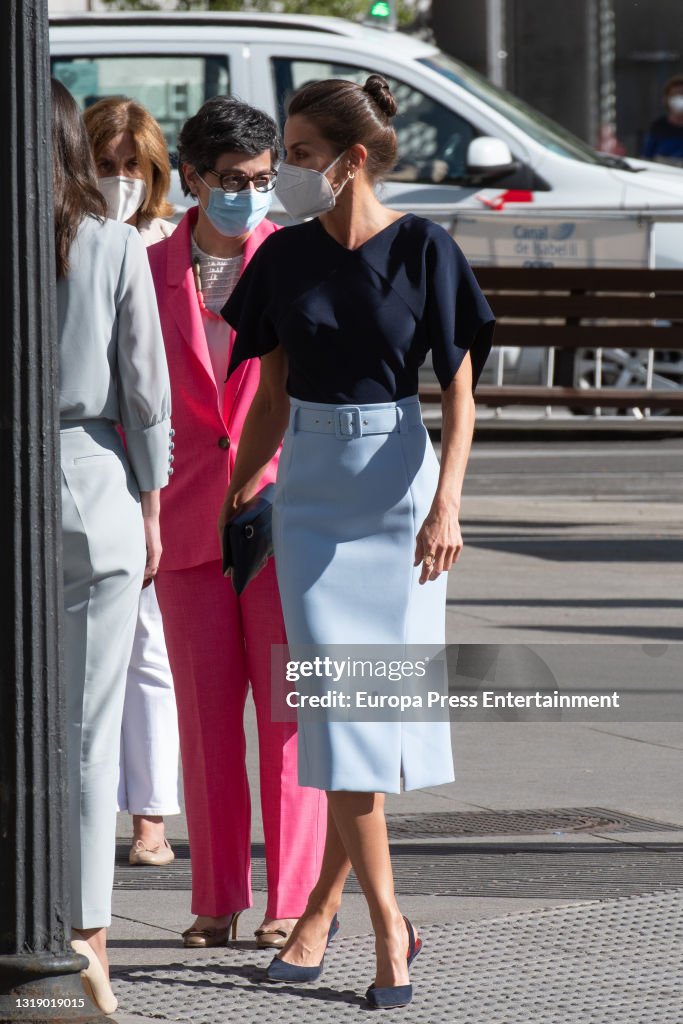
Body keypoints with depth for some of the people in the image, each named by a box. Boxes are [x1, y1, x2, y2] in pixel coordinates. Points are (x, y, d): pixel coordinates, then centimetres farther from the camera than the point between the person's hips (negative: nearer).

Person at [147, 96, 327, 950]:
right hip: (189, 521, 2)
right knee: (205, 712, 4)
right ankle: (217, 901, 11)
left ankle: (293, 902, 3)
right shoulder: (152, 272, 6)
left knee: (289, 709, -2)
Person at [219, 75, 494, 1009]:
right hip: (310, 486, 3)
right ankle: (387, 924, -2)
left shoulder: (423, 250, -7)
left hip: (397, 485, -3)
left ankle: (323, 905, 11)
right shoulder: (286, 257, 4)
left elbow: (459, 391, -7)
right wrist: (237, 493, 16)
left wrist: (445, 506, -17)